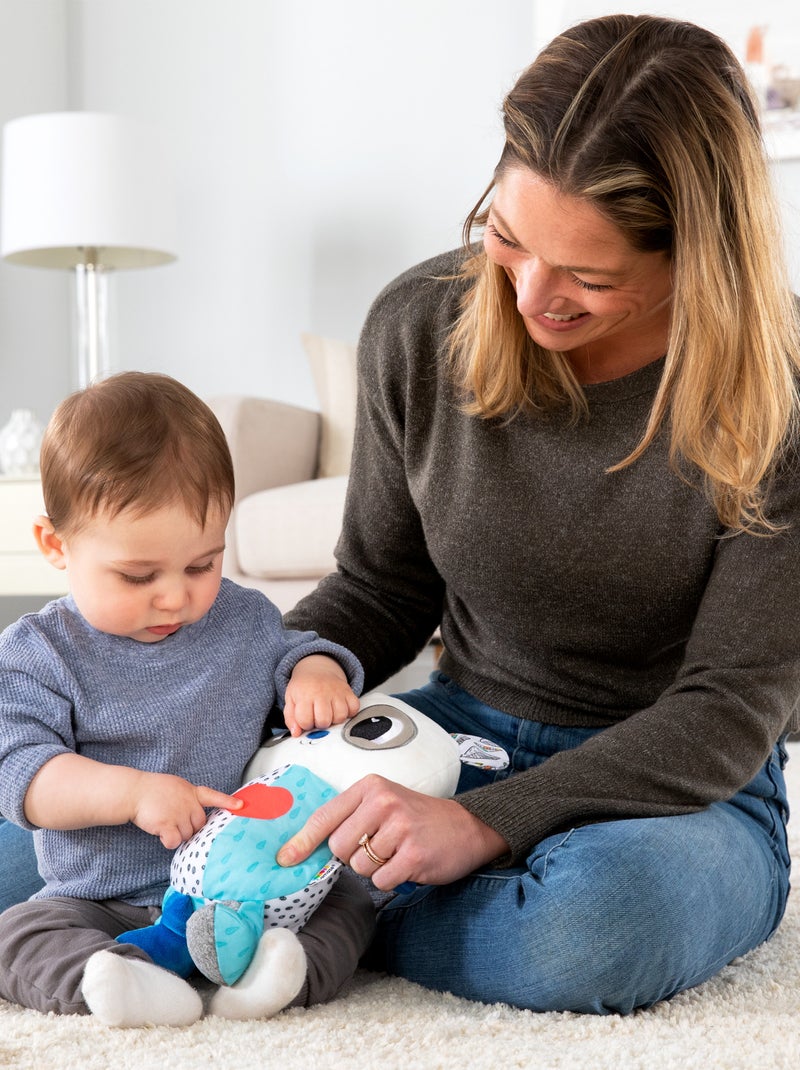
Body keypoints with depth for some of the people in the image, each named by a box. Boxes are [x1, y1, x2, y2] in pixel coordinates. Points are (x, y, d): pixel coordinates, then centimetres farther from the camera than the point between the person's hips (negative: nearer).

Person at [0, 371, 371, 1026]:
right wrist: (132, 791, -29)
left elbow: (293, 649, 19)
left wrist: (318, 676, -8)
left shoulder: (244, 619, 2)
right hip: (102, 907, -2)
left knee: (351, 898, -15)